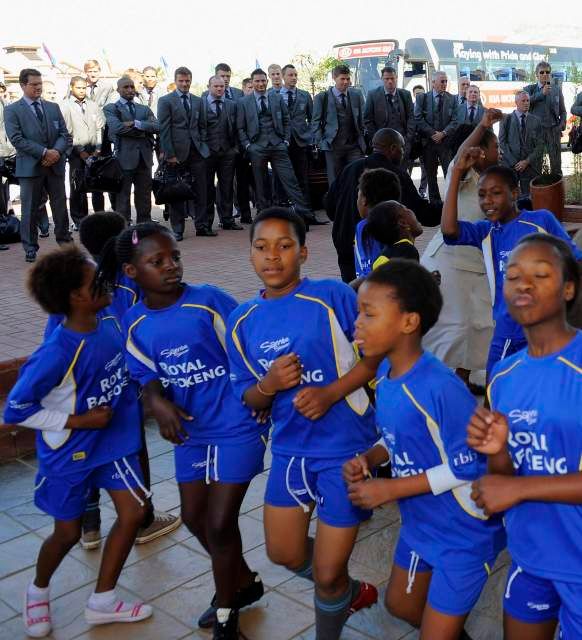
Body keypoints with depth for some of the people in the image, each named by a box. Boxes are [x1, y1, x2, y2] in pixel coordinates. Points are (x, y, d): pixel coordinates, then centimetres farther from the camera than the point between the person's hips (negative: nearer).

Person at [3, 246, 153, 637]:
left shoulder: (110, 322, -12)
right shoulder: (56, 354, -30)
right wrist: (79, 421, -21)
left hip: (114, 440, 5)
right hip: (70, 452, -5)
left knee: (133, 514, 2)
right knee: (69, 532, 11)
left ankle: (102, 602, 21)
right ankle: (38, 591, 43)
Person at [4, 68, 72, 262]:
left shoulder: (53, 107, 14)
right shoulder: (12, 110, 0)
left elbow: (64, 134, 9)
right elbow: (16, 139, -10)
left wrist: (56, 152, -12)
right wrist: (44, 152, -16)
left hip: (55, 165, 4)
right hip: (30, 166, -4)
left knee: (60, 206, 8)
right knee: (30, 209, 2)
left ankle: (64, 242, 20)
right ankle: (30, 248, 11)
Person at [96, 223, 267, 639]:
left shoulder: (209, 300, -18)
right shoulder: (134, 323, -4)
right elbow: (149, 376, 2)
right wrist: (159, 403, -18)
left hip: (237, 425, -6)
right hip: (191, 429, 6)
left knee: (220, 523, -2)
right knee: (194, 516, 18)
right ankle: (243, 582, 43)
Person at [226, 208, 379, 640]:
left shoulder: (333, 296, -15)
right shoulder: (242, 321, 1)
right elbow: (251, 400, 5)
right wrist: (268, 384, -16)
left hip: (345, 447, -5)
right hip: (290, 448, 6)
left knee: (327, 574, 3)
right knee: (285, 554, 20)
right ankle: (349, 591, 50)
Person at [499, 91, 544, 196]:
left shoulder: (536, 121, 11)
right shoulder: (507, 119, 6)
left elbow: (540, 145, 5)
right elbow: (502, 142, -1)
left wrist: (527, 161, -8)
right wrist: (514, 162, -10)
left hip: (530, 165, 1)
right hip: (509, 164, -1)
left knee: (528, 197, -4)